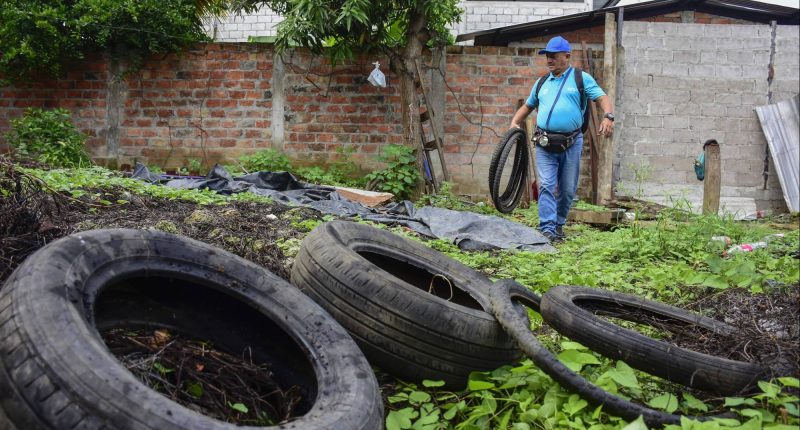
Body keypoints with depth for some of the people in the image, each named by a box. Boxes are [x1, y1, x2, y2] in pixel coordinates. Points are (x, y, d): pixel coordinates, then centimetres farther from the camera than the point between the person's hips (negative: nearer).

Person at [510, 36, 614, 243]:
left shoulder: (581, 78, 4)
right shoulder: (542, 83, 16)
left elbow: (603, 98, -5)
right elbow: (527, 106, 26)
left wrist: (608, 117, -25)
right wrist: (515, 122, 7)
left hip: (571, 144, -2)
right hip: (545, 144, 2)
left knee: (567, 189, 7)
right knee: (546, 186, -8)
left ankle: (558, 224, 24)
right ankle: (547, 228, -11)